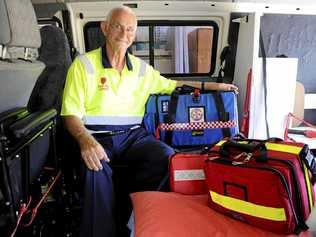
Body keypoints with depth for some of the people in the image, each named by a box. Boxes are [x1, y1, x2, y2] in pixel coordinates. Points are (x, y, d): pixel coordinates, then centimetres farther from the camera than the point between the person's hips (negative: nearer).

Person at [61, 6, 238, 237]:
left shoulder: (142, 68, 14)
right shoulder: (83, 64, 1)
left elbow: (172, 85, 24)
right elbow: (71, 114, -4)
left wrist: (214, 85, 21)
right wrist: (85, 140, -25)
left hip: (133, 135, 4)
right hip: (96, 136, -3)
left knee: (169, 157, -23)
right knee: (97, 169, -34)